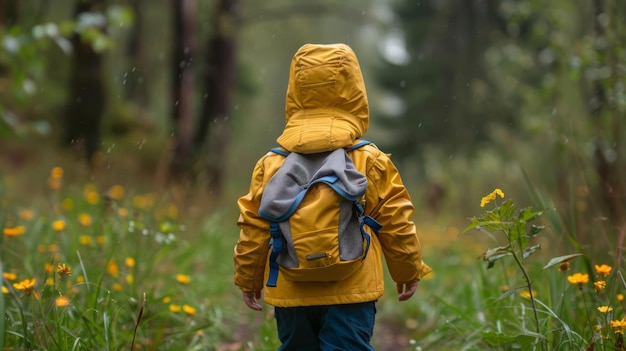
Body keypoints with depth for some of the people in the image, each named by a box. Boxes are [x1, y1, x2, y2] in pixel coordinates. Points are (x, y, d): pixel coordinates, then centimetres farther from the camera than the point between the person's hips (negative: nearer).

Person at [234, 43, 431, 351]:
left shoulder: (271, 164, 0)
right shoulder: (372, 162, -3)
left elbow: (253, 230, 5)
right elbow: (397, 224, 3)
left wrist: (248, 279, 19)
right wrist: (409, 271, 18)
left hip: (290, 293, 2)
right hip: (350, 292, -2)